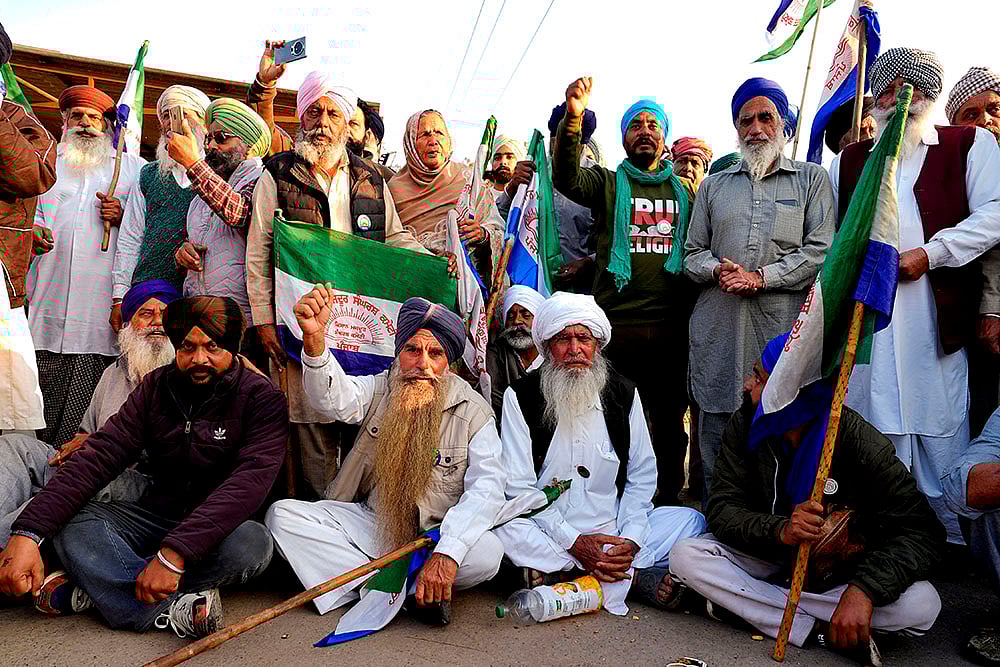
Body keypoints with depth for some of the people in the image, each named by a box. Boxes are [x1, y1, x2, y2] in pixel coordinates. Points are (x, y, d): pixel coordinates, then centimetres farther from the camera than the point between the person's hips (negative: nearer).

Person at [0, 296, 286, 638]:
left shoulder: (261, 398, -13)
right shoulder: (156, 387, 1)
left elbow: (250, 480, -28)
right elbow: (100, 456, -8)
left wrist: (174, 552, -38)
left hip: (220, 527, -4)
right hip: (157, 516, 4)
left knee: (253, 543, -37)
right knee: (68, 519, -17)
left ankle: (98, 586, -22)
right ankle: (171, 609, -30)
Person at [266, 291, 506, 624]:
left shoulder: (474, 412, -9)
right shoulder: (380, 389, -1)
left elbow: (486, 488, -20)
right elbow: (336, 399, -24)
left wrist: (447, 553, -35)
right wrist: (314, 338, -45)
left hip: (433, 534, -3)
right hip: (368, 522, 3)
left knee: (487, 552, -32)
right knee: (282, 514, -18)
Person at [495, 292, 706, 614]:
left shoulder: (624, 394, 4)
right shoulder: (520, 396, -5)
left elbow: (642, 475, 5)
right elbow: (518, 486, -9)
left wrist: (631, 539, -12)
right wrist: (574, 542, -19)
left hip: (613, 532, 3)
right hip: (548, 533, -2)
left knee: (690, 520, -13)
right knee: (501, 527, -33)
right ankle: (634, 577, -25)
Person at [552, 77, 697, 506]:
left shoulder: (686, 190, 16)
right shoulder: (607, 183, 9)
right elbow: (566, 178, -13)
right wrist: (573, 118, -25)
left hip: (672, 326, 2)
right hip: (615, 324, -2)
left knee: (669, 419, 11)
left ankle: (669, 499, 26)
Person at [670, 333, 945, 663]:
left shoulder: (857, 441, -22)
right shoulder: (745, 425, -15)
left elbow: (923, 532, -26)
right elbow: (722, 509, -18)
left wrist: (863, 589, -43)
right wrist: (780, 530, -40)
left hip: (840, 567, -1)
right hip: (770, 554, 2)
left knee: (922, 605, -29)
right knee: (685, 556, -24)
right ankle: (822, 631, -23)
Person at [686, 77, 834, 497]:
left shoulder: (811, 179, 11)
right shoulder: (714, 186, 20)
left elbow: (821, 250, 0)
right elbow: (694, 252, 15)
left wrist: (762, 277, -11)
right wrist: (718, 271, -7)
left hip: (782, 326, -2)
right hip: (718, 329, 3)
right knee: (716, 440, 6)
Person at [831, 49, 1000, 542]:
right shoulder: (849, 160, 19)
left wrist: (929, 253, -10)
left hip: (937, 313, -2)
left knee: (940, 428, 0)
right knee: (875, 433, 4)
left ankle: (952, 539, 13)